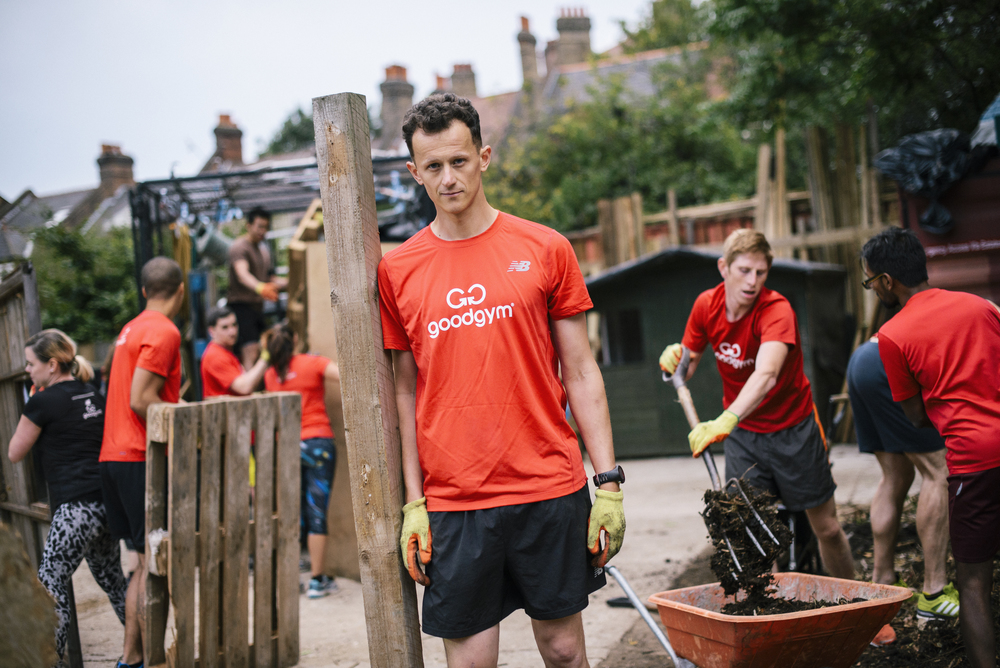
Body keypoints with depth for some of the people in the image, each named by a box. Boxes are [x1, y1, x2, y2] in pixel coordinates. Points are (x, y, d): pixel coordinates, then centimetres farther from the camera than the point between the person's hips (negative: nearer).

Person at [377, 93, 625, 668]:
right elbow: (407, 393, 8)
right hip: (452, 505, 0)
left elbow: (580, 374, 3)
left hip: (551, 491, 0)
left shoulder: (545, 249, 2)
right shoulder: (398, 270, 4)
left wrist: (610, 484, -2)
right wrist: (414, 505, 3)